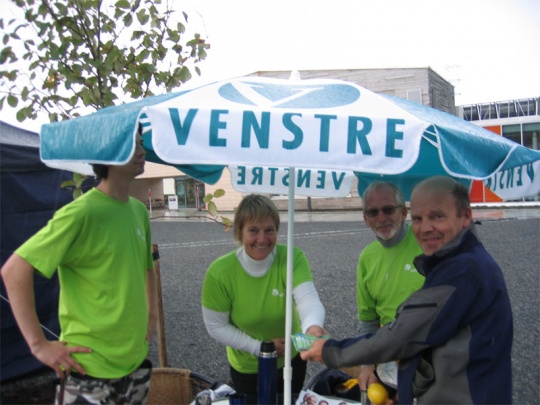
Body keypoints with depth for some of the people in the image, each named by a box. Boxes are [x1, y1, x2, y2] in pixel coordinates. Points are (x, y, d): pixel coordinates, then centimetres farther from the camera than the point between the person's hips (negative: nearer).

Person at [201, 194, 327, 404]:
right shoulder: (219, 272, -24)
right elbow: (216, 326, -15)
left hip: (291, 360, 2)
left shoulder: (292, 258, -23)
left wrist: (313, 326, -59)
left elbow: (308, 298, -38)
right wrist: (258, 347, -22)